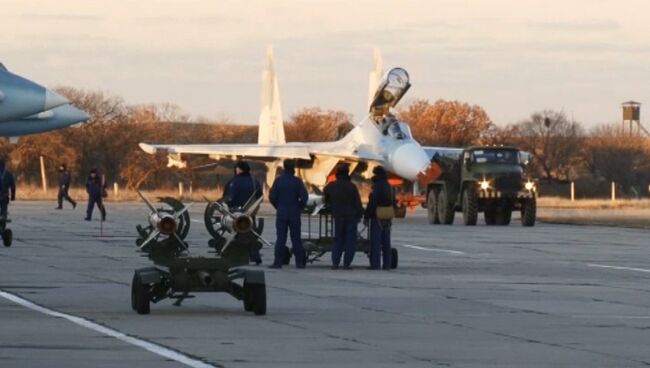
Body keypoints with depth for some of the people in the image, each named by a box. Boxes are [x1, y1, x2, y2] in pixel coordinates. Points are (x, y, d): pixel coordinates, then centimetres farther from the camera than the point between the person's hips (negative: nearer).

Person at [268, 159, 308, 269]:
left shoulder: (278, 180, -3)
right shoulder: (297, 181, -5)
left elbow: (272, 196, -5)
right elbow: (304, 196, -11)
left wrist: (278, 206, 9)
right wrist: (299, 206, 5)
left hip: (281, 213, 0)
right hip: (294, 213, 0)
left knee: (280, 238, 1)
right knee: (296, 238, 5)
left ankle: (278, 262, -4)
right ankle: (299, 262, 4)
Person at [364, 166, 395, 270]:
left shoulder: (377, 187, -14)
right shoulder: (389, 187, 11)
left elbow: (372, 203, -17)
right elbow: (393, 203, 17)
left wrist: (366, 216, -11)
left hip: (377, 217, -7)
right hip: (387, 218, 7)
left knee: (376, 241, -5)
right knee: (386, 242, 9)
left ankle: (375, 263, -7)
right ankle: (387, 264, 9)